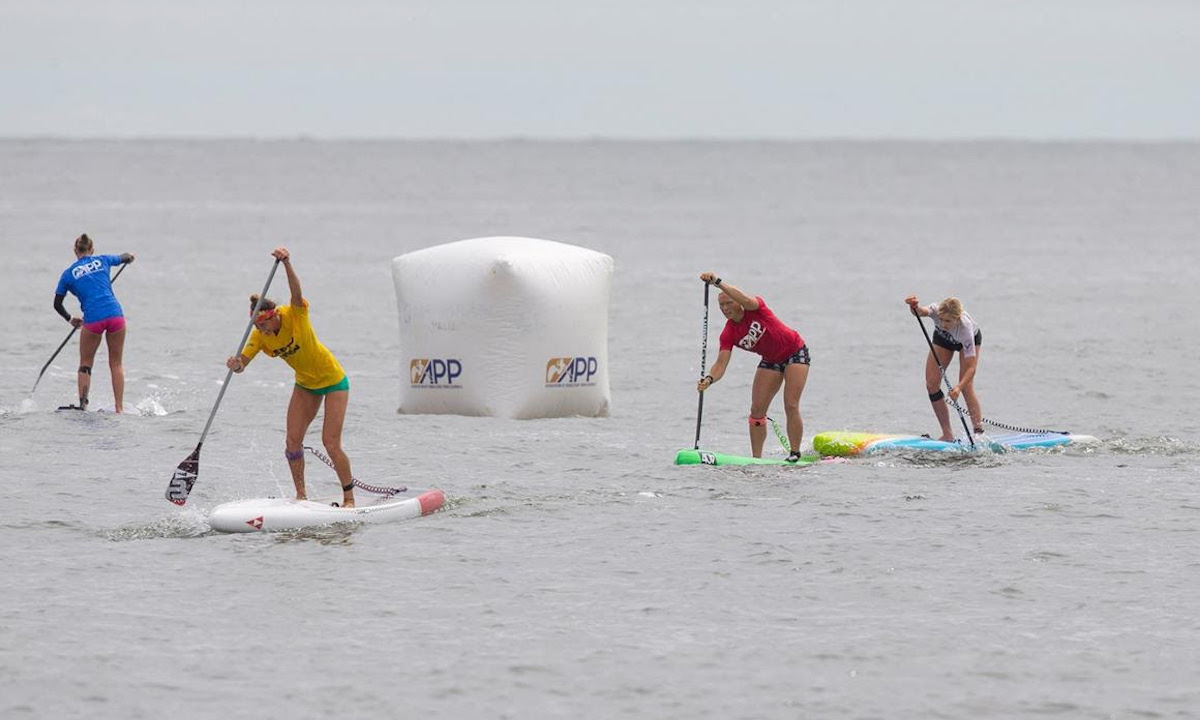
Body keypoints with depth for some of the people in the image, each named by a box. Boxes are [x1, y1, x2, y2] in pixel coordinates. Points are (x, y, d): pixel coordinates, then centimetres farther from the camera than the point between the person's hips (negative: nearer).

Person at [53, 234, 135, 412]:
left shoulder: (68, 274, 9)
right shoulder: (102, 260, 13)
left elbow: (57, 304, 14)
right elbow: (124, 257, 34)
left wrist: (70, 319, 33)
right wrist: (128, 257, 58)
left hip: (92, 320, -1)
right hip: (115, 314, 1)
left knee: (85, 365, 15)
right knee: (116, 364, 11)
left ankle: (83, 404, 7)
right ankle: (119, 408, 7)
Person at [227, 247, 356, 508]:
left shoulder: (295, 315, -28)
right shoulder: (260, 336, -14)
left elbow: (297, 293, -48)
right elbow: (242, 362, -22)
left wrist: (287, 263, -64)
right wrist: (235, 364, -47)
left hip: (333, 380, -6)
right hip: (305, 384, 6)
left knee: (331, 443, -9)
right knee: (293, 441, -3)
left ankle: (349, 498, 4)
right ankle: (301, 495, 12)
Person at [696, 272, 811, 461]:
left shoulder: (755, 309, -23)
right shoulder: (728, 334, -12)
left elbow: (746, 301, -47)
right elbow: (721, 363, -21)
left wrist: (718, 282, -55)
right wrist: (710, 379, -43)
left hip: (795, 353, -6)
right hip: (771, 361, 6)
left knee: (791, 406, -15)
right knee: (757, 409, -4)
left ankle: (795, 454, -8)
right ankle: (757, 458, 0)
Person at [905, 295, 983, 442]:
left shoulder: (965, 327, -43)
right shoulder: (937, 311, -37)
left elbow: (971, 367, -43)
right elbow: (921, 312, -60)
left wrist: (959, 387, -57)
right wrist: (915, 307, -83)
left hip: (971, 339, -4)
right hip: (943, 338, 4)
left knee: (966, 387, -20)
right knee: (932, 385, -6)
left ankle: (979, 431, -17)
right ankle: (947, 434, 2)